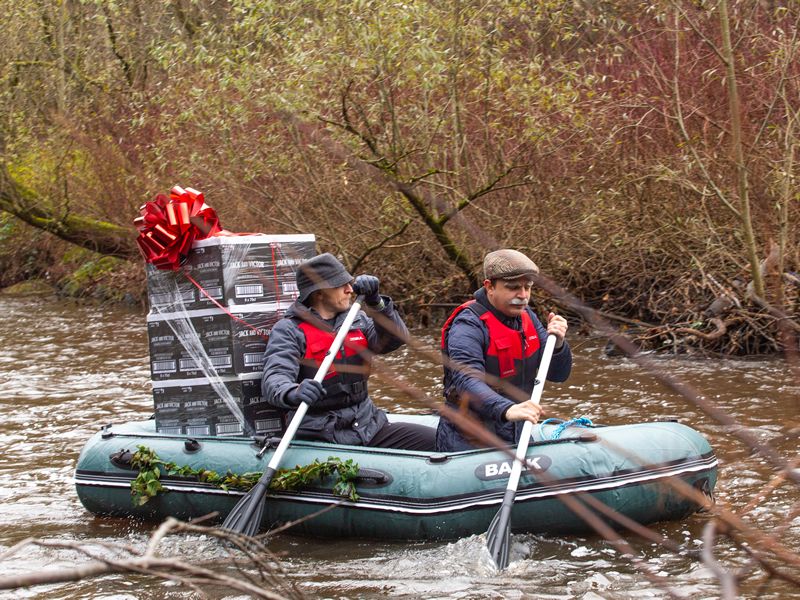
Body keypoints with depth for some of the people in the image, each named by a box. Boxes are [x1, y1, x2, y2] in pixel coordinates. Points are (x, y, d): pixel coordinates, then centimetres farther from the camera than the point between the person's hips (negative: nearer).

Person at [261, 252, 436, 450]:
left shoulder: (356, 320, 15)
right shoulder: (289, 330, -5)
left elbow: (396, 338, 7)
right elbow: (273, 380, -19)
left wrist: (376, 302, -5)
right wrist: (294, 393, -42)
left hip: (367, 426, 6)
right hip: (320, 439, -6)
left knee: (432, 440, -7)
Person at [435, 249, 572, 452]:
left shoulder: (526, 317, 8)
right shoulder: (468, 325, -17)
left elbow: (558, 374, 9)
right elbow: (467, 381, -33)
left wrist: (558, 344, -14)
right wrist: (506, 409, -50)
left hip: (516, 436, 7)